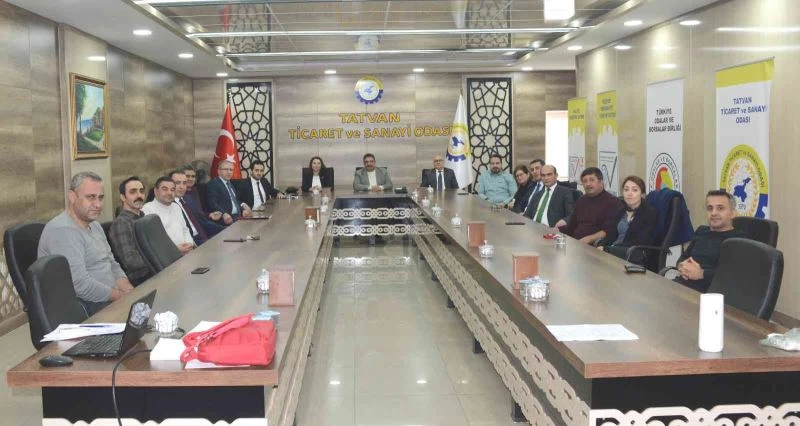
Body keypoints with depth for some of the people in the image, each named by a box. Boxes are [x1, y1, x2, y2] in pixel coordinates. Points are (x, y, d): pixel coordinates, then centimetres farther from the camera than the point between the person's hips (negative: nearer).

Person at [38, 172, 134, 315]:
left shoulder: (94, 225, 16)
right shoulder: (62, 231, -17)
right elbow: (81, 284, -24)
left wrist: (130, 291, 0)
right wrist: (121, 296, -15)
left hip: (110, 297, 10)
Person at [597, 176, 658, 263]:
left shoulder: (650, 212, -2)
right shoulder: (622, 211, 19)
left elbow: (640, 243, -12)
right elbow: (613, 234, 12)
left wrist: (606, 250, -20)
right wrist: (601, 246, -13)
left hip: (636, 256, -6)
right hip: (615, 250, 6)